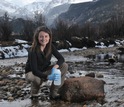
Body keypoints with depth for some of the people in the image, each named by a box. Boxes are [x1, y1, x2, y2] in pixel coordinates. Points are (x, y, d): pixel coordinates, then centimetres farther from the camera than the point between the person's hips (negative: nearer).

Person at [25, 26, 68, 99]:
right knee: (36, 78, -42)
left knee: (64, 65, -15)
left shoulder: (50, 46, -11)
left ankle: (54, 92, -10)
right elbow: (34, 70, -32)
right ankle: (34, 93, -4)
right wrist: (47, 77, -46)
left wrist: (55, 67, -33)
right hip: (32, 73, -5)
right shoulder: (33, 51, -27)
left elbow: (61, 58, -11)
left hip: (44, 71, 5)